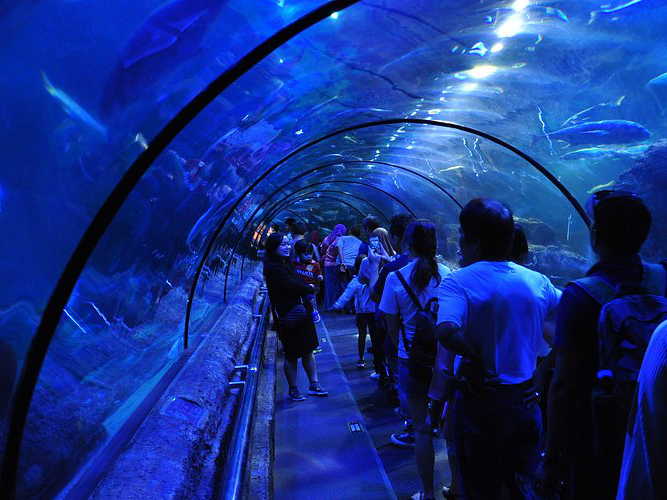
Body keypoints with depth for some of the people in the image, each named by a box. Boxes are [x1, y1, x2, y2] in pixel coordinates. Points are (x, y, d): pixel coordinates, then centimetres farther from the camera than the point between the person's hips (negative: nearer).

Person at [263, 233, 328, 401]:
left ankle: (314, 384, 22)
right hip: (288, 316, -9)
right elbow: (293, 286, -21)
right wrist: (310, 288, -5)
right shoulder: (273, 268, -18)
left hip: (301, 314, 9)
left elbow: (295, 285, 11)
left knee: (308, 350, 12)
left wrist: (306, 289, -9)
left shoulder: (285, 264, 14)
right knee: (292, 355, 4)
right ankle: (293, 390, 19)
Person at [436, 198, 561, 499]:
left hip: (480, 403, -4)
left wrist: (474, 356, -17)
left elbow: (447, 333, -34)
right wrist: (545, 362, 12)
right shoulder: (537, 281, -1)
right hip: (526, 403, 4)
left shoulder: (458, 282, -17)